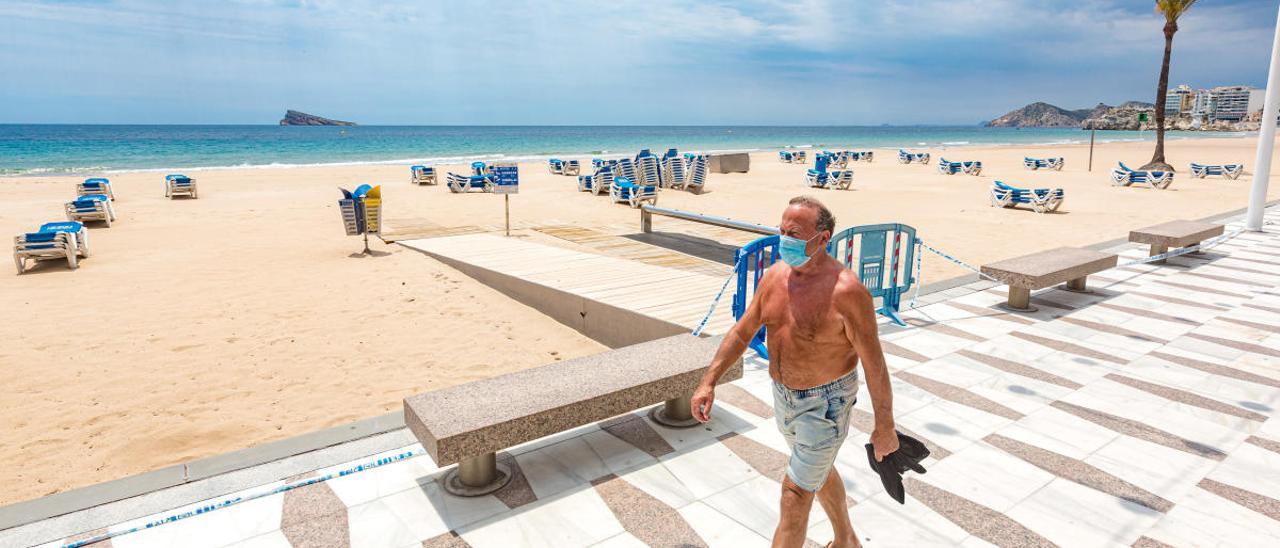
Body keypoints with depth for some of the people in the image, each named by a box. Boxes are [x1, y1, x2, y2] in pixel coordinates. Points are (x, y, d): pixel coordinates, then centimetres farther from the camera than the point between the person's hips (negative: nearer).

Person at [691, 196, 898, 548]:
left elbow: (874, 363, -19)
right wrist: (708, 382, -4)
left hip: (826, 402, -7)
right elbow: (742, 333, 1)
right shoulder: (774, 276, -6)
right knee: (819, 471, 26)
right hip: (784, 395, 7)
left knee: (796, 491, -2)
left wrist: (884, 426, -12)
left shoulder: (845, 290, -25)